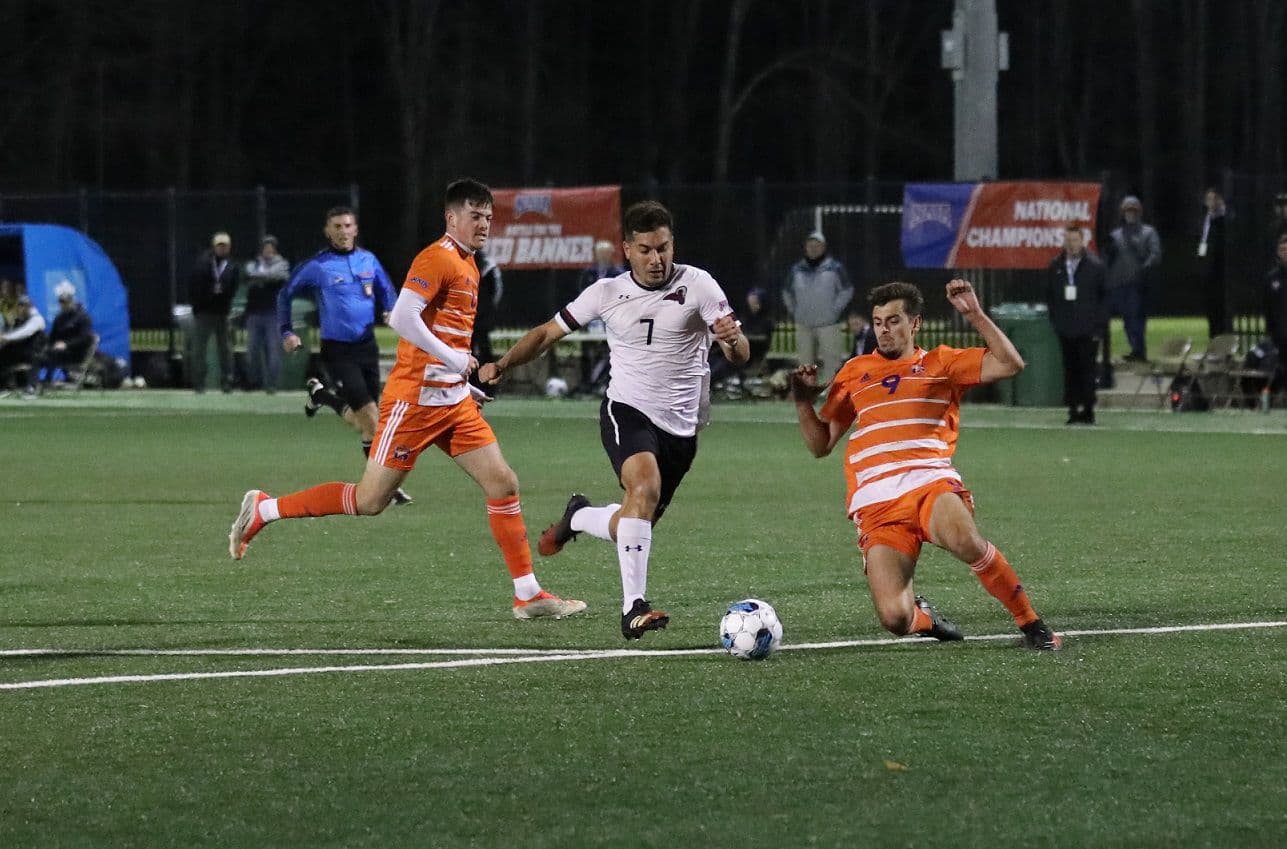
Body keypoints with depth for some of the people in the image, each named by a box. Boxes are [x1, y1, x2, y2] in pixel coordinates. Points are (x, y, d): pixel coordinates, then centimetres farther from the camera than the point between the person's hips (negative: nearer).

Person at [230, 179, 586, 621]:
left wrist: (464, 380, 17)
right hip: (415, 398, -9)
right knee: (371, 500, -6)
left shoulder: (468, 266, 17)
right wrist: (455, 359, -19)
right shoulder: (437, 259, -12)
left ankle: (528, 594, 3)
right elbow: (402, 318, -23)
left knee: (503, 483, 0)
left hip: (454, 401, 9)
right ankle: (262, 509, 9)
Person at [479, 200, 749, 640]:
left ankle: (578, 517, 41)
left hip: (681, 426, 2)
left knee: (637, 526, 7)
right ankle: (633, 607, -34)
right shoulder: (608, 293, 0)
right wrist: (502, 364, -3)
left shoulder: (697, 285, -5)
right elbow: (549, 332, 11)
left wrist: (732, 340, -36)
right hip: (626, 410, -2)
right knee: (645, 487, -32)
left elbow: (741, 355, -12)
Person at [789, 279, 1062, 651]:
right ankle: (923, 617, 22)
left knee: (966, 541, -39)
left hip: (930, 481, -1)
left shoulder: (940, 363, 16)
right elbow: (820, 445, 23)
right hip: (876, 501, 1)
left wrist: (974, 314, 1)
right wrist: (802, 401, 8)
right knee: (894, 619, -19)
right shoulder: (855, 372, 21)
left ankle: (1031, 625, -18)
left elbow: (1010, 364, 4)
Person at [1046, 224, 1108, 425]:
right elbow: (1049, 295, 14)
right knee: (1070, 370, 3)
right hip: (1065, 329, 3)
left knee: (1087, 369, -3)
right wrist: (1055, 319, 5)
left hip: (1087, 330, -3)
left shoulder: (1095, 266, 0)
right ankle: (1074, 409, 6)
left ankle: (1087, 410, 1)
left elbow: (1104, 295, 2)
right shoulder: (1056, 266, 8)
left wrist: (1098, 323, -4)